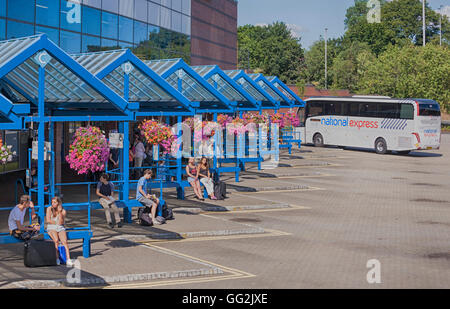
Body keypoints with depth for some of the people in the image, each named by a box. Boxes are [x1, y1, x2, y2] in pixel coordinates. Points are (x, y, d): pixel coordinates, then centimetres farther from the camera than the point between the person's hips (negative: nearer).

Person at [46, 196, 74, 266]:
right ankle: (57, 259, -30)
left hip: (60, 228, 1)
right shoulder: (49, 209, 5)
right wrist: (56, 222, -2)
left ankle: (68, 260, -37)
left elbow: (60, 223, -8)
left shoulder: (63, 211, 3)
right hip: (51, 228, -1)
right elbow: (48, 220, -3)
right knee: (56, 240, -32)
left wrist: (60, 212, -14)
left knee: (64, 241, -27)